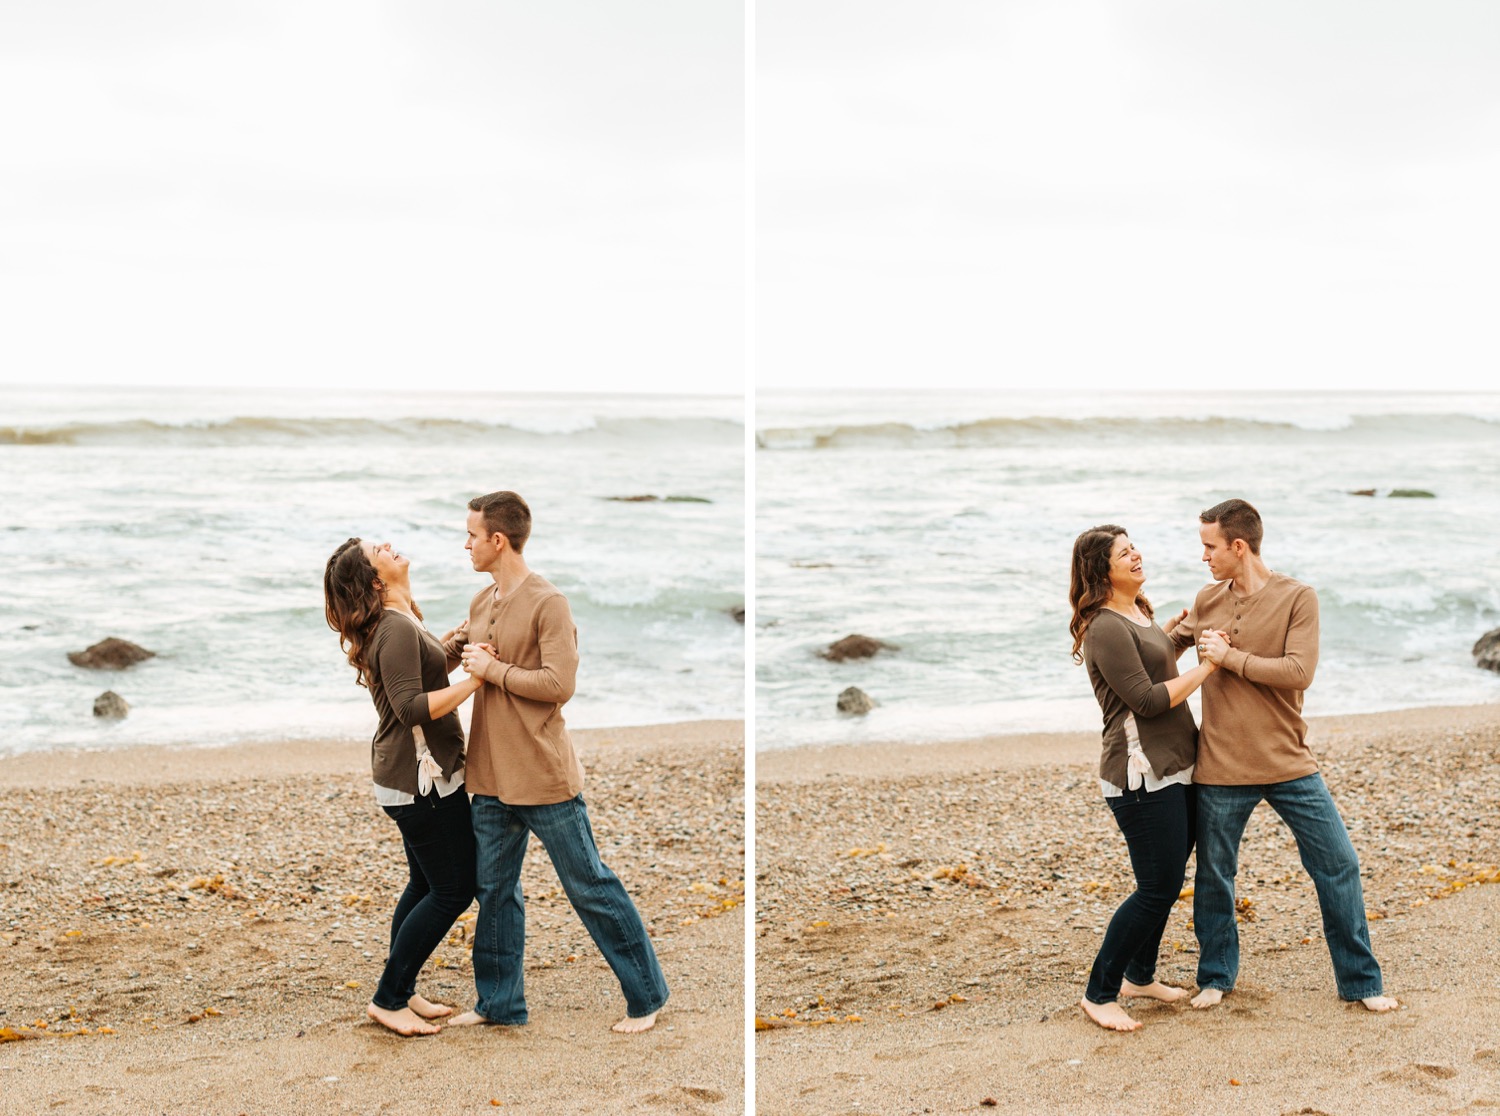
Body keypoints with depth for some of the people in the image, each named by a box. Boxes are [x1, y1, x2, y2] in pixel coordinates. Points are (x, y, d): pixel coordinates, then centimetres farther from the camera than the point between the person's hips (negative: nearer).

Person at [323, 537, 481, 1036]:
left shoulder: (401, 624, 11)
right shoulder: (397, 629, -20)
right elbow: (413, 708, -27)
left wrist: (451, 653, 8)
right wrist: (475, 680, -26)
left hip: (411, 774, 10)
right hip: (422, 777, -10)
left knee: (426, 883, 18)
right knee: (454, 889, -3)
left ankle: (400, 991, 27)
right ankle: (388, 1000, 4)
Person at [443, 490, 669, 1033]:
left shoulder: (548, 602, -14)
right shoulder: (480, 603, 10)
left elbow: (559, 683, -21)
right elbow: (462, 656, 27)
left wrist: (491, 669, -16)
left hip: (544, 776, -7)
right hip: (491, 778, 7)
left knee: (590, 886, 2)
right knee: (495, 891, 14)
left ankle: (645, 996, 14)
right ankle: (499, 1002, 28)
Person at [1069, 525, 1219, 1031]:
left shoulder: (1137, 614, 14)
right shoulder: (1106, 628, -17)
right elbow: (1146, 700, -20)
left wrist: (1170, 630, 22)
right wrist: (1207, 666, -16)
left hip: (1175, 768, 10)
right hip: (1143, 775, -10)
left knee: (1168, 879, 16)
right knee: (1157, 888, -7)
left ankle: (1140, 976, 31)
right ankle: (1098, 994, 3)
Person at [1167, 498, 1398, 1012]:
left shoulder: (1298, 598, -7)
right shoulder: (1206, 600, 5)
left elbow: (1299, 672, -18)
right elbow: (1165, 648, 22)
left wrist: (1230, 657, -16)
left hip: (1289, 765, -2)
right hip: (1220, 769, 2)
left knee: (1339, 865, 2)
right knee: (1213, 877, 10)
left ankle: (1360, 981, 18)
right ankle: (1216, 976, 30)